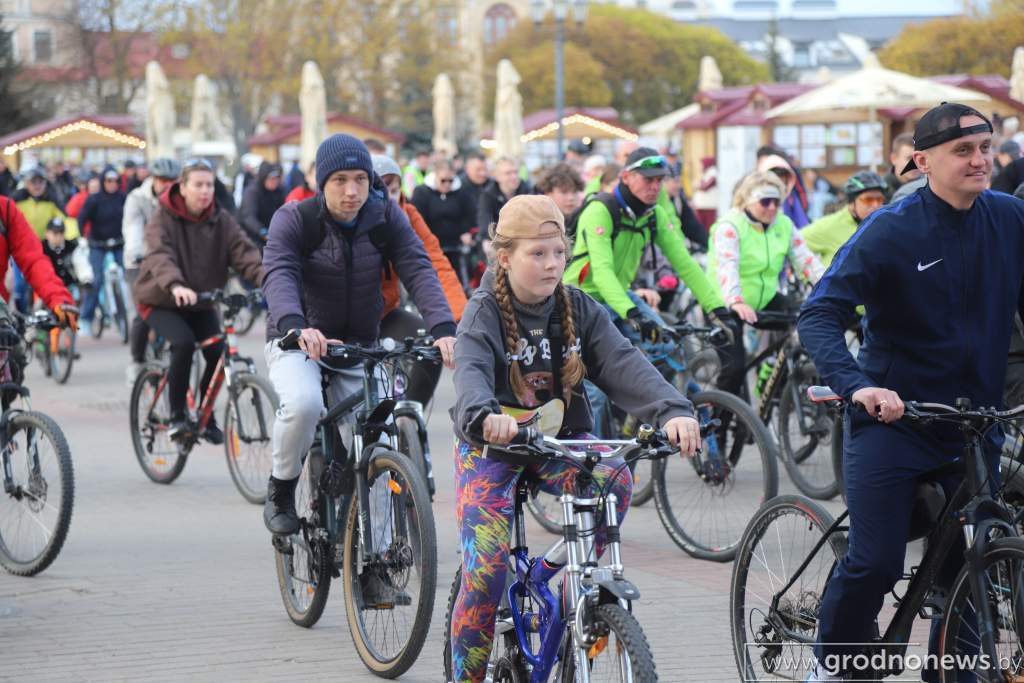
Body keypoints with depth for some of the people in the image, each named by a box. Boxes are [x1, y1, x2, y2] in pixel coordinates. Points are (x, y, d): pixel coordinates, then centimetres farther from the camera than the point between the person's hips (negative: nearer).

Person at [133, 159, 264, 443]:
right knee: (184, 342, -29)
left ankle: (206, 417, 6)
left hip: (201, 302, 4)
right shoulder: (163, 218, -14)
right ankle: (177, 415, -14)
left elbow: (243, 252, -16)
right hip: (162, 300, -4)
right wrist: (176, 286, -52)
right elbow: (159, 257, -31)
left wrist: (266, 278, -36)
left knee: (218, 352, -16)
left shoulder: (221, 220, -3)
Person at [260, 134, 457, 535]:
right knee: (304, 404, -32)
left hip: (359, 345, 3)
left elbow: (418, 271, -17)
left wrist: (443, 329, -34)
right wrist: (296, 327, -51)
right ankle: (280, 494, -7)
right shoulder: (294, 220, -14)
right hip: (299, 342, -3)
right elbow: (279, 276, -30)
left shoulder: (386, 217, -6)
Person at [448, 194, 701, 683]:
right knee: (485, 575, -13)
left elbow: (623, 363, -15)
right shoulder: (485, 313, -11)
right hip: (493, 447, -3)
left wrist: (672, 410, -34)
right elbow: (471, 372, -31)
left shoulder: (578, 309, -1)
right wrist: (484, 416, -55)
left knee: (613, 479, -29)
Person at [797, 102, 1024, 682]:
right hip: (892, 419, -4)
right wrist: (857, 386, -34)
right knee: (875, 564, -9)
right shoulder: (889, 231, -12)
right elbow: (820, 316, -17)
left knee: (971, 567, 3)